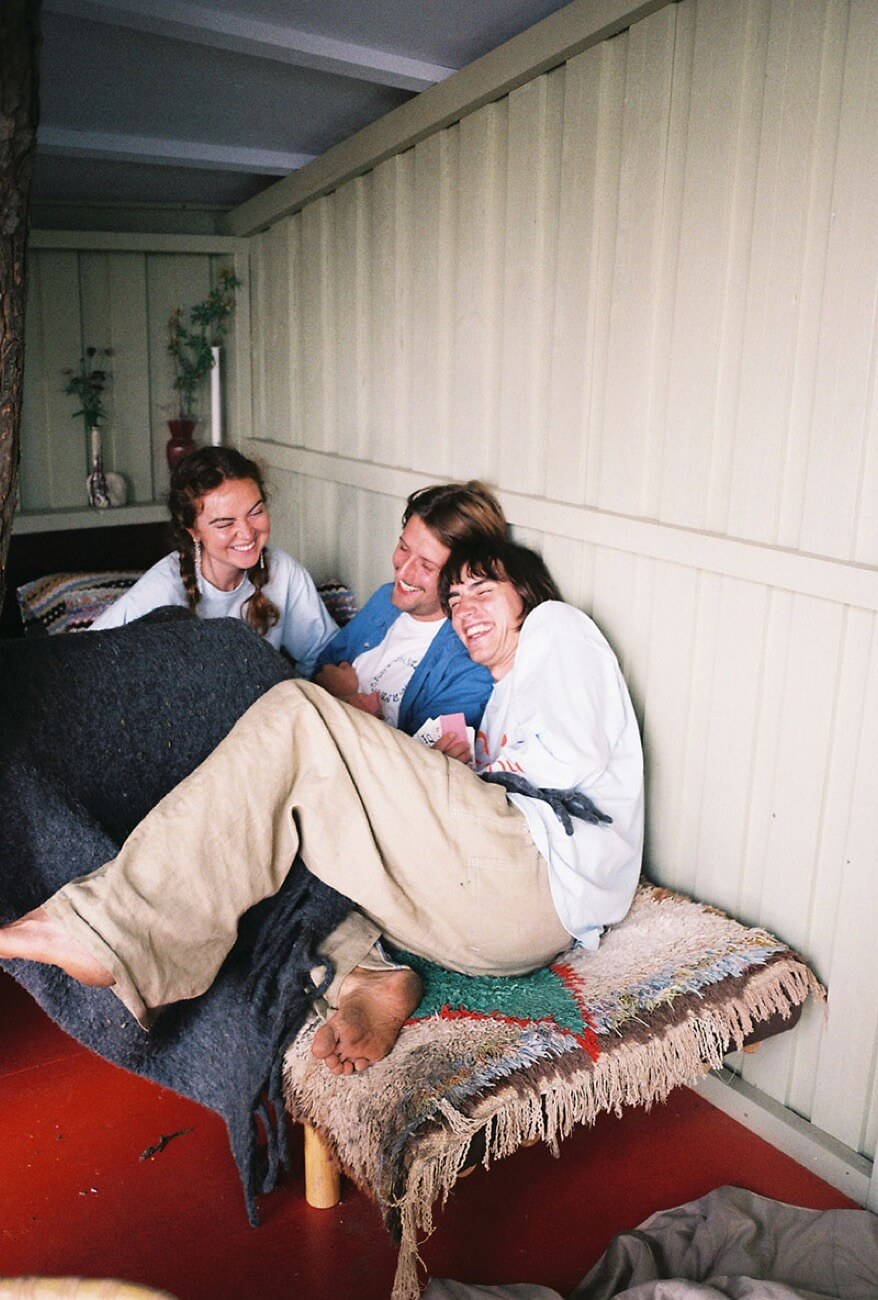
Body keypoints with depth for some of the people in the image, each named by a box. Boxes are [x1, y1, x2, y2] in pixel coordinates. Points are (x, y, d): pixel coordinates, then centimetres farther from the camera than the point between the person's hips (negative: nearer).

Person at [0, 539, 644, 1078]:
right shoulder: (505, 695, 38)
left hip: (539, 869, -9)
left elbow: (573, 757, -4)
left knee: (295, 716, -17)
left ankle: (107, 932, -22)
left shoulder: (557, 624, 14)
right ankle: (369, 976, -12)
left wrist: (472, 767, 6)